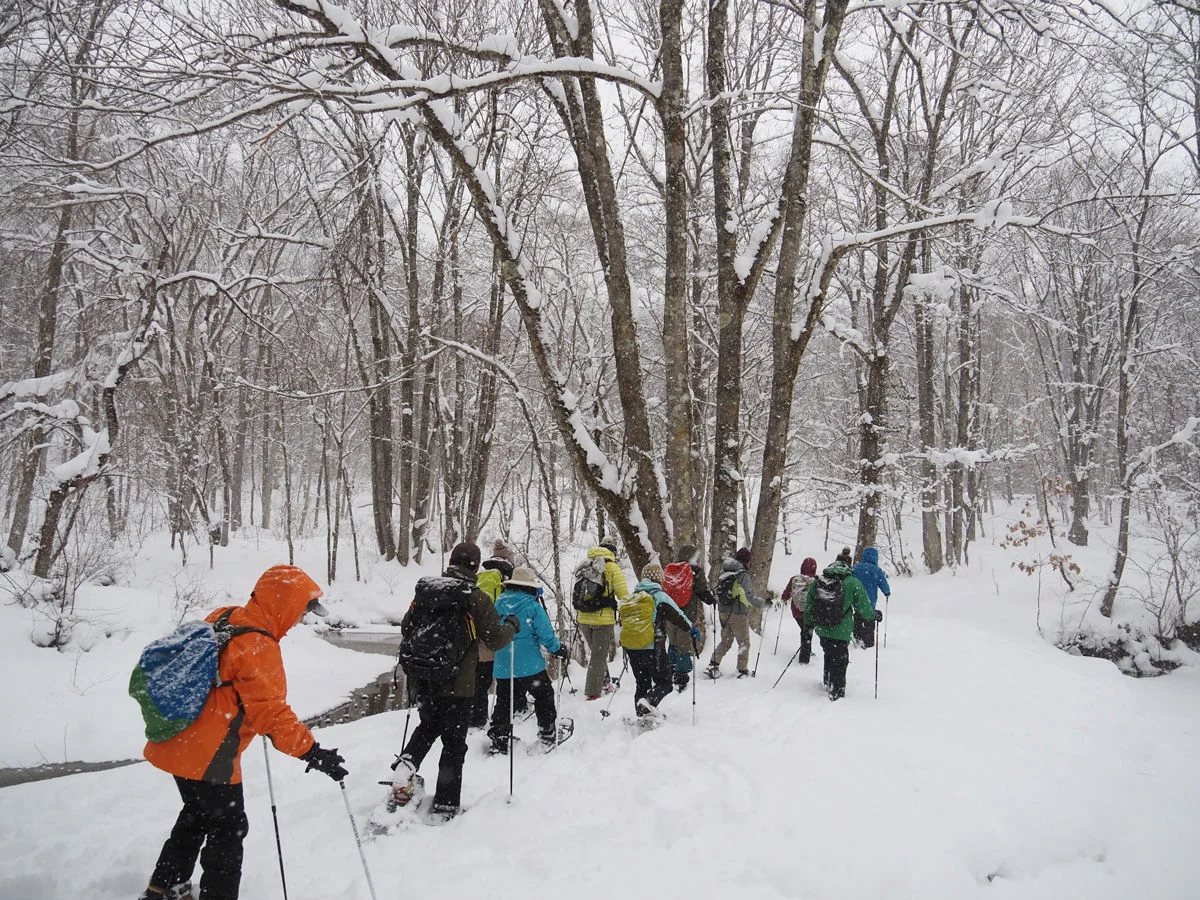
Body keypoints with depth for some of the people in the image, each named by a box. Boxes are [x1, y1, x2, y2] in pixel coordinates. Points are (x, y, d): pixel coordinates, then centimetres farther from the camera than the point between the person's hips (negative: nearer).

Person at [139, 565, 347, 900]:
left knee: (197, 815, 28)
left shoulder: (222, 618, 2)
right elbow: (271, 712, -27)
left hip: (178, 744, 9)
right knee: (228, 829, 8)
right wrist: (311, 752, -27)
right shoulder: (258, 647, -23)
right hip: (209, 757, -9)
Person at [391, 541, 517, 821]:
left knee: (429, 726, 27)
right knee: (454, 743, 9)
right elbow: (495, 640, -10)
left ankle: (405, 766, 3)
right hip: (458, 685, -4)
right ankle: (445, 805, 12)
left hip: (424, 681, 4)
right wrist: (511, 627, 10)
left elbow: (406, 626, 10)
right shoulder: (477, 599, -13)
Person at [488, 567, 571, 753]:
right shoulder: (533, 606, -12)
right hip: (530, 665, -4)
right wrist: (558, 649, 5)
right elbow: (546, 633, -11)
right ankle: (548, 734, 22)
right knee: (544, 696, 15)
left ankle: (499, 742, 10)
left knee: (503, 702, 12)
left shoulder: (498, 604, 4)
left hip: (503, 666, 4)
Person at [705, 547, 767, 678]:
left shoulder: (724, 572, 2)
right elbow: (749, 597, -20)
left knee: (725, 641, 19)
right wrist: (764, 603, -7)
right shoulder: (743, 575, -18)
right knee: (744, 643, 11)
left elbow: (718, 591, 10)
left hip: (723, 613, 6)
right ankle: (742, 670, 15)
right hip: (739, 614, -6)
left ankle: (713, 665, 10)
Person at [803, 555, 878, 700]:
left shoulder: (817, 581, 2)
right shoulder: (854, 583, -8)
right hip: (841, 631, -4)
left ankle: (827, 682, 38)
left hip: (822, 629, 4)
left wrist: (808, 623, 18)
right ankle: (836, 691, 15)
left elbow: (808, 605, 6)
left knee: (829, 656, 24)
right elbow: (863, 608, -3)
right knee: (840, 660, 10)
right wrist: (875, 615, 17)